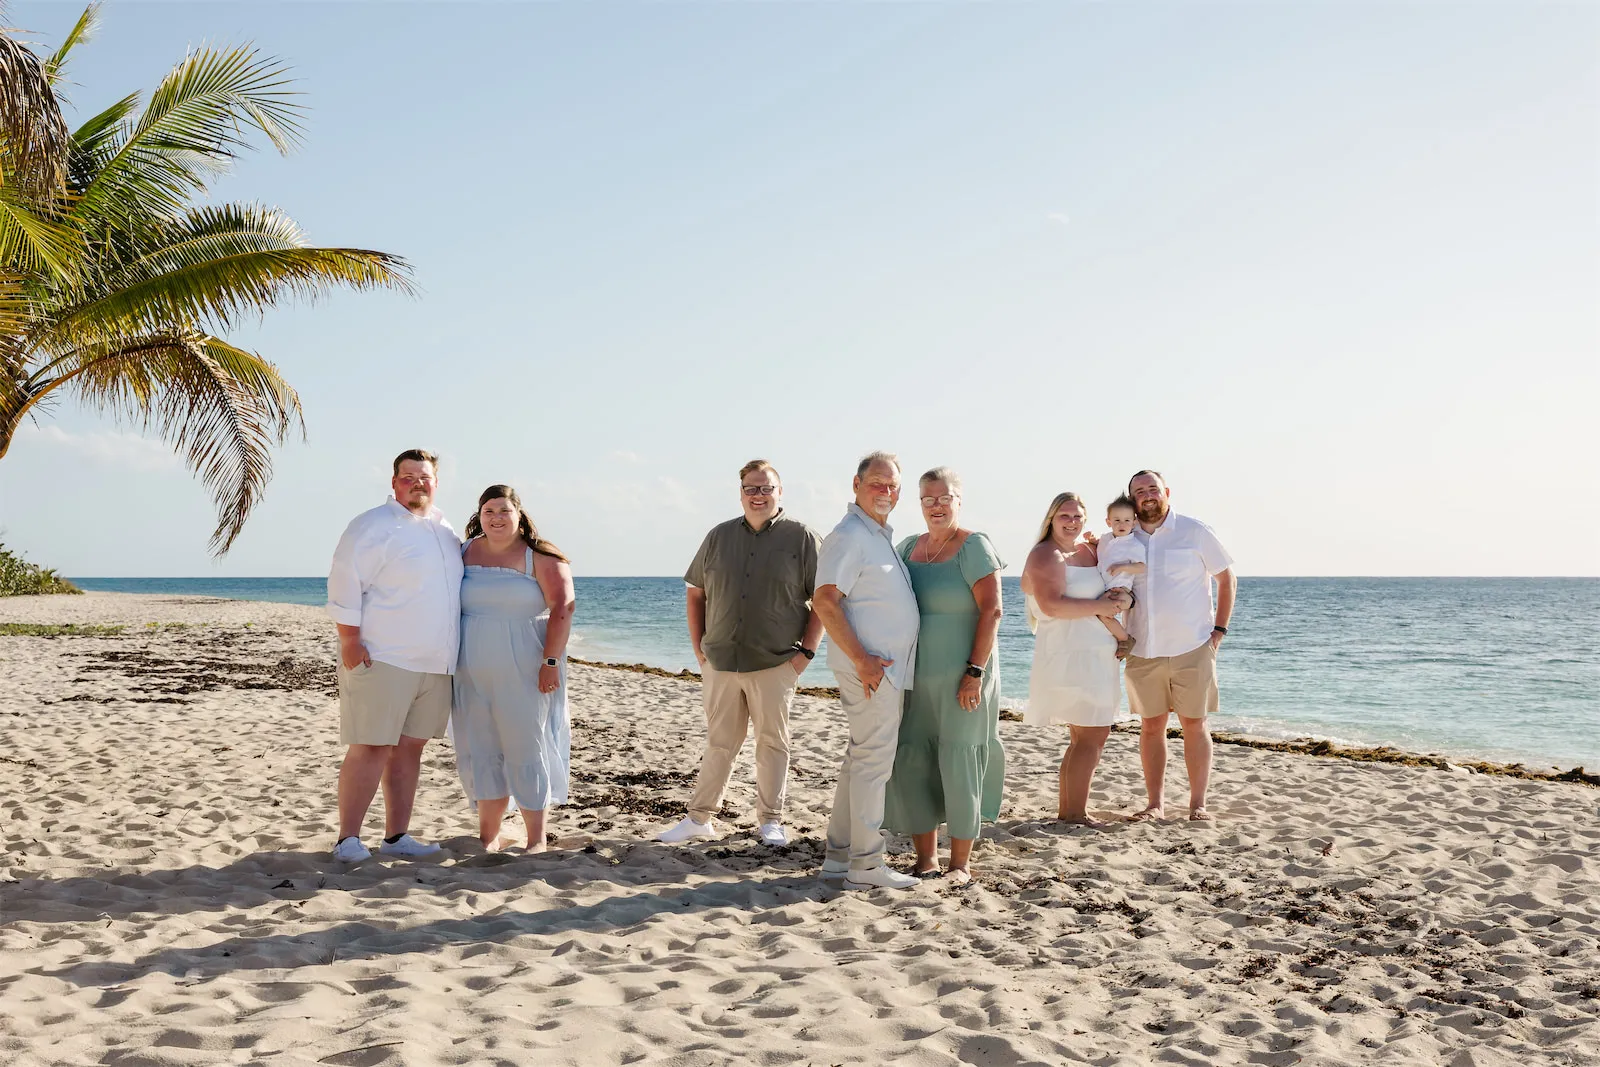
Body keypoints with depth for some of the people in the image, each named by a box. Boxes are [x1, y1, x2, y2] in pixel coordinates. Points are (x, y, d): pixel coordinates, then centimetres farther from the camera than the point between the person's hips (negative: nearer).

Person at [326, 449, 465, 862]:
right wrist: (350, 641, -17)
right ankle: (348, 839, 0)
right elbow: (345, 584, -12)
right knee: (371, 747, -7)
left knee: (410, 747, 10)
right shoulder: (372, 526, -6)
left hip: (434, 663, 7)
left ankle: (397, 836, 17)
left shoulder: (445, 532, 17)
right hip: (382, 658, -7)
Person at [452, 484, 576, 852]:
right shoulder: (464, 553, 9)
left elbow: (563, 607, -11)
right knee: (482, 752, 8)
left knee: (527, 751, -1)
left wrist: (551, 662, -17)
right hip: (474, 676, 4)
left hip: (525, 676, -4)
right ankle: (488, 836, 18)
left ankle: (536, 841, 8)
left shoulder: (541, 557, -5)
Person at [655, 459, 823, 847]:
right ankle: (699, 818, 19)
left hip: (775, 664, -3)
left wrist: (807, 651, -8)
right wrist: (698, 647, 7)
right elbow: (695, 592, 14)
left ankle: (770, 820, 17)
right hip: (720, 663, 3)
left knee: (773, 743, 7)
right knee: (719, 743, 11)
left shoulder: (802, 538, -2)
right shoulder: (719, 536, 8)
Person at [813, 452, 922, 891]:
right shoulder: (849, 535, -13)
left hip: (889, 668, 10)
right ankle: (866, 864, 2)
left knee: (861, 759, 14)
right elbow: (825, 600, -21)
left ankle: (839, 855, 22)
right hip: (870, 669, -10)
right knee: (873, 760, -5)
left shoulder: (882, 536, 18)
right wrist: (862, 660, -22)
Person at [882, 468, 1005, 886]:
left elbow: (991, 611, -13)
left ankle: (961, 863, 8)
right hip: (915, 678, 6)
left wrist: (975, 672, -18)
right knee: (912, 762, 4)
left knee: (959, 763, -2)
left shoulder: (974, 547, -7)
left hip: (961, 677, -6)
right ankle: (925, 858, 14)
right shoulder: (908, 548, 11)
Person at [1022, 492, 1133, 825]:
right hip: (1070, 656, -9)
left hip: (1095, 657, 9)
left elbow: (1123, 586, 19)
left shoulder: (1091, 549, 16)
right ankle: (1076, 813, -2)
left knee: (1085, 737, 13)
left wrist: (1124, 597, -5)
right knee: (1093, 735, -9)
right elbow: (1052, 605, -23)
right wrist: (1100, 606, -18)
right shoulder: (1046, 555, -9)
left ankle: (1065, 810, 21)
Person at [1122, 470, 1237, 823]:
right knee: (1151, 726, 6)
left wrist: (1219, 630, -1)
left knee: (1194, 725, 1)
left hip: (1192, 648, -3)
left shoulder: (1195, 532, -2)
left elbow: (1227, 579, 4)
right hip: (1143, 650, 3)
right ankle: (1154, 804, 13)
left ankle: (1198, 804, 9)